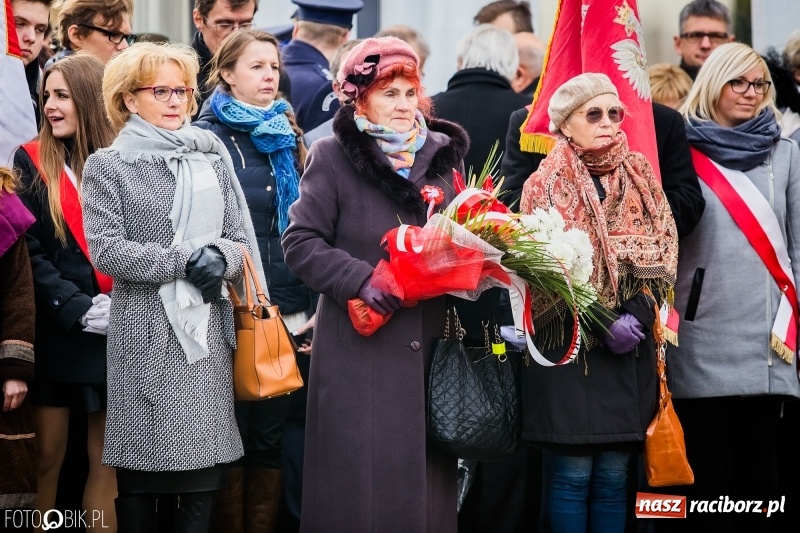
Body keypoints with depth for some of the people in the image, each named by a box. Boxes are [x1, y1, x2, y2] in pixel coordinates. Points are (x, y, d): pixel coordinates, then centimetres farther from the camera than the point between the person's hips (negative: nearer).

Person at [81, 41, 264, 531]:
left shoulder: (213, 158, 13)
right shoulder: (108, 166, 2)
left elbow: (242, 241, 11)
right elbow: (106, 251, -8)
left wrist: (220, 258, -11)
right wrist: (184, 259, -13)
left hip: (208, 329, 3)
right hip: (146, 332, -3)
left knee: (206, 462, 1)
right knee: (142, 472, -2)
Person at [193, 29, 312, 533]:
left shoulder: (287, 136, 16)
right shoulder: (208, 137, -2)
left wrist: (313, 302, 12)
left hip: (289, 309, 5)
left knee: (271, 435, 7)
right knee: (233, 437, 0)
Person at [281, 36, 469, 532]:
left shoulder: (445, 155, 10)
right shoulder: (334, 157, -4)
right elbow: (301, 241, -7)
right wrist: (360, 279, -19)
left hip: (431, 346, 4)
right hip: (359, 348, -4)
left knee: (426, 475, 8)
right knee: (362, 478, -2)